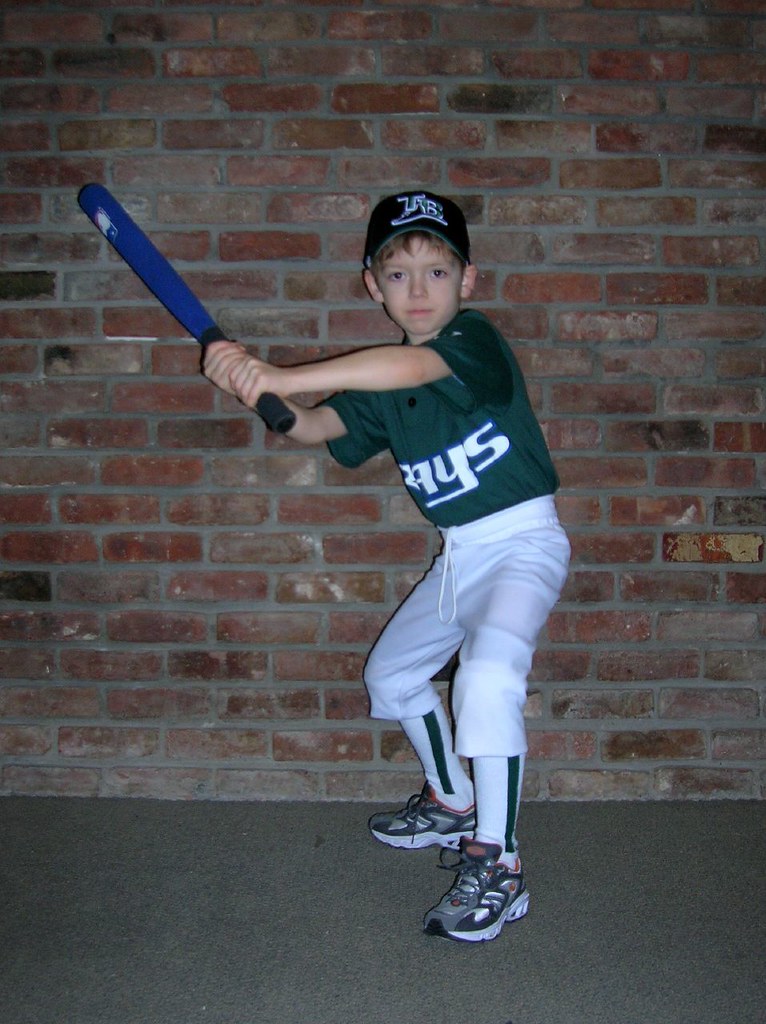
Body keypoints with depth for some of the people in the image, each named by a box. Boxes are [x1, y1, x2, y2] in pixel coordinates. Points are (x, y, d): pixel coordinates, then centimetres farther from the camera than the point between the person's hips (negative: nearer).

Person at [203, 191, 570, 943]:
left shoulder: (475, 339, -16)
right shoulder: (380, 390, 6)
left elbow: (411, 365, -36)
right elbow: (319, 428, -4)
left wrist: (283, 377, -42)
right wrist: (256, 391, -23)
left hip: (523, 542, -8)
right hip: (456, 555, 8)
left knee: (488, 673, -31)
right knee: (390, 674, 19)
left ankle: (498, 867, -17)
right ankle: (453, 803, 39)